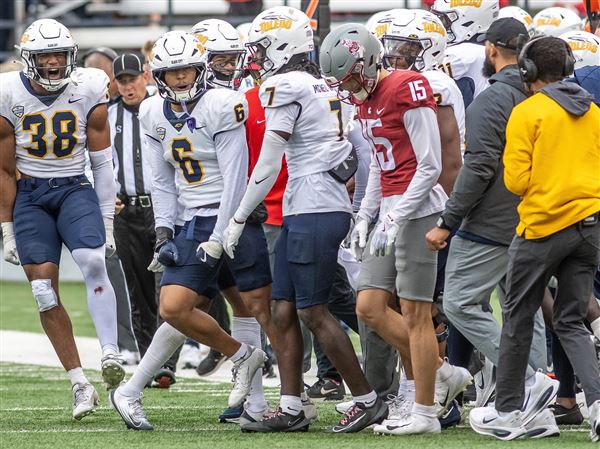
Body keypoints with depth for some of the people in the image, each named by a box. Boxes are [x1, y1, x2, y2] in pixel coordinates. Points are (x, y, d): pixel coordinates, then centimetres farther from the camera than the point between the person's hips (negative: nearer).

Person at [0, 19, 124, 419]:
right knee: (44, 289, -8)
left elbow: (102, 162, 1)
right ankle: (80, 383, -4)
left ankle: (110, 353, -26)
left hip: (75, 189, 0)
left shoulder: (89, 90, -6)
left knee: (92, 262, -27)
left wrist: (107, 222, 1)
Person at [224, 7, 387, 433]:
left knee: (313, 311, -6)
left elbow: (268, 166, -10)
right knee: (284, 310, 9)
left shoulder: (285, 87, -11)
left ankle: (368, 400, -2)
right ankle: (291, 409, 9)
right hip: (305, 211, 9)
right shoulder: (320, 85, 17)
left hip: (314, 213, -9)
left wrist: (238, 219, -3)